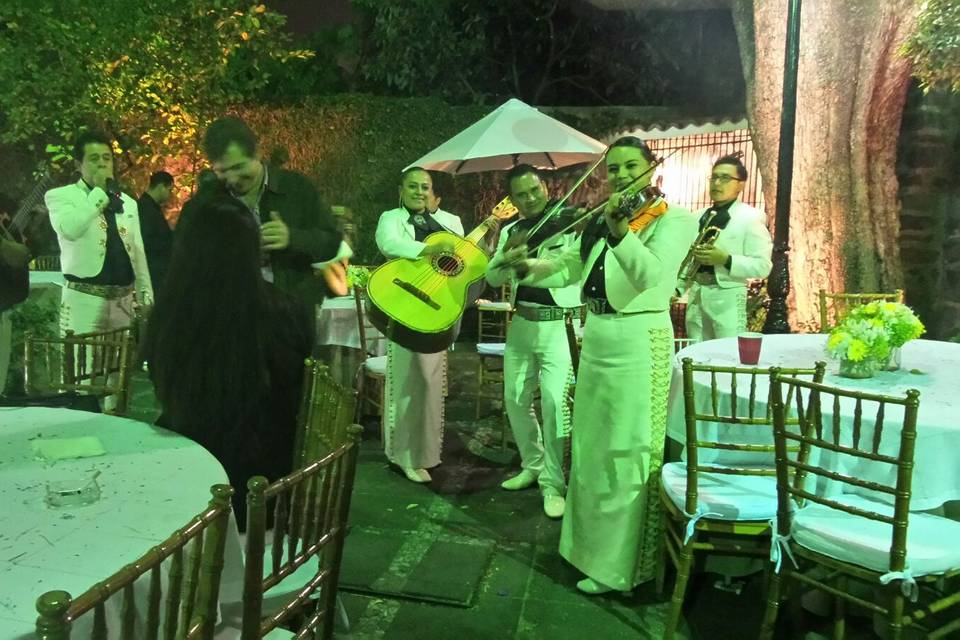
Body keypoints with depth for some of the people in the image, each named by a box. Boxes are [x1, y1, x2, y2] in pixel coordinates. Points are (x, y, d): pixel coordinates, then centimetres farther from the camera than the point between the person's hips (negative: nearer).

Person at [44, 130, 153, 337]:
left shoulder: (128, 202, 16)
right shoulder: (60, 196, 1)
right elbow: (69, 229, -20)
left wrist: (146, 296, 9)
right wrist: (99, 192, -11)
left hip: (124, 301, 5)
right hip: (84, 300, -4)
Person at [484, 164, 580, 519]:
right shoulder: (510, 232, 11)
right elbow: (493, 279, 4)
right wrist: (507, 254, -14)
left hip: (559, 325, -5)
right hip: (521, 324, 6)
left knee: (554, 401, -14)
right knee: (515, 400, 12)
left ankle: (553, 483, -1)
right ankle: (532, 465, 32)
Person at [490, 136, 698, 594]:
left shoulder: (674, 218, -10)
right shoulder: (600, 221, 13)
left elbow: (651, 275, -28)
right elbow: (568, 269, 17)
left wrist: (620, 232, -44)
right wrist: (528, 267, -2)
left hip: (639, 347, -8)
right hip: (595, 345, 8)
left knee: (626, 461, -2)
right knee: (591, 454, 18)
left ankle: (620, 567, 13)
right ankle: (595, 544, 36)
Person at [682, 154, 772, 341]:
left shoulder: (751, 217, -3)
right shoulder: (700, 216, 15)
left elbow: (763, 266, -10)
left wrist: (725, 259, -21)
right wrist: (678, 287, 2)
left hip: (727, 297, -5)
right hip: (696, 294, 6)